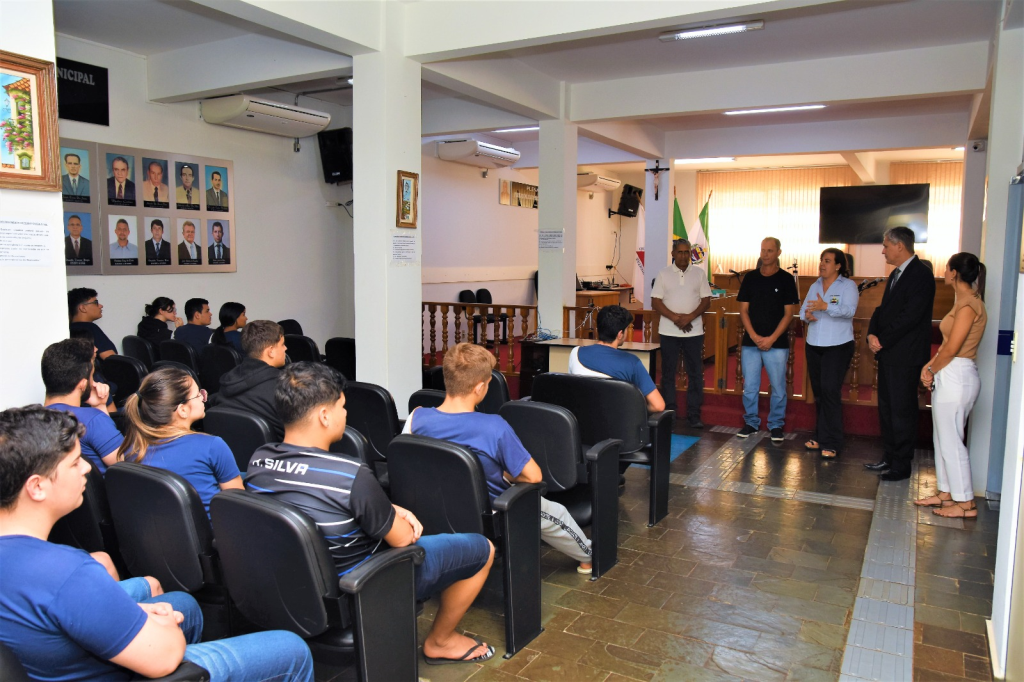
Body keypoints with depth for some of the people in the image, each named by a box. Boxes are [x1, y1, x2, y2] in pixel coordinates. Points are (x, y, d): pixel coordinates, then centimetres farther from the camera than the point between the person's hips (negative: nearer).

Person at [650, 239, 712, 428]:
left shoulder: (699, 274, 5)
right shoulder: (664, 274, 3)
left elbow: (706, 301, 2)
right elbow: (655, 302, -2)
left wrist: (689, 317, -14)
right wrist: (675, 317, -15)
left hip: (693, 332, 1)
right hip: (668, 332, 0)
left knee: (695, 373, 1)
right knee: (668, 373, 5)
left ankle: (693, 415, 8)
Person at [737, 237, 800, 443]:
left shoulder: (786, 279, 0)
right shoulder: (750, 277, 6)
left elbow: (789, 313, -2)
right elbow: (743, 310, 5)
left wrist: (771, 338, -11)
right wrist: (754, 336, -8)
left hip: (777, 344, -2)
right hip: (750, 342, 2)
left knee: (778, 387, 2)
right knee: (749, 386, 5)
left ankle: (776, 425, 16)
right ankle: (751, 422, 19)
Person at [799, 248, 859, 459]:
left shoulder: (848, 285, -6)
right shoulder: (815, 286, 13)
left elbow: (849, 310, -19)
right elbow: (803, 308, 12)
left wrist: (825, 306, -34)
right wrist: (807, 314, -11)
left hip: (838, 346, -6)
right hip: (814, 345, 6)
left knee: (830, 390, -12)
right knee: (818, 391, 12)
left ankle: (830, 443, -6)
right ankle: (820, 436, 24)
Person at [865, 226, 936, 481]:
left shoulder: (920, 274, -14)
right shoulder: (896, 274, 16)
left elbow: (910, 316, -21)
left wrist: (882, 340, -15)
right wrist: (872, 334, -1)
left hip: (905, 356, -9)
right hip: (889, 353, 9)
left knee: (902, 410, -2)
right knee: (886, 407, 14)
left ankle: (901, 465, 7)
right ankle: (889, 458, 24)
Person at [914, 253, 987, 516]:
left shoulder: (968, 305, -17)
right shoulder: (963, 301, 14)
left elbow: (951, 349, -20)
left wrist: (931, 371, -6)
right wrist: (929, 367, 1)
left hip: (957, 377, -10)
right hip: (948, 377, 10)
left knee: (951, 441, -2)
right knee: (943, 438, 15)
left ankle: (966, 503, 7)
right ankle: (946, 492, 25)